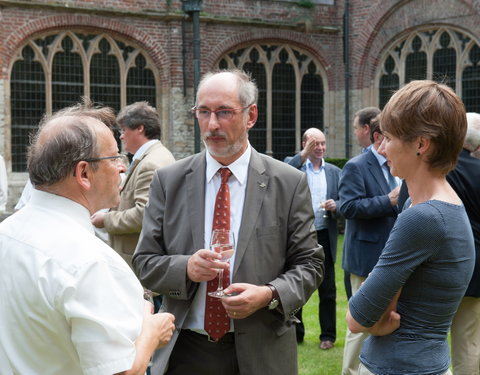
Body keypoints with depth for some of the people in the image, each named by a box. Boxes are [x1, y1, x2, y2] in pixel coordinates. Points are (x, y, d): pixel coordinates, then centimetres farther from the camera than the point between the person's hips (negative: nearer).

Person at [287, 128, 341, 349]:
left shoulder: (334, 172, 10)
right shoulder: (295, 164, 2)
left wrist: (335, 205, -13)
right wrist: (303, 155, -24)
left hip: (324, 237, 2)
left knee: (327, 290, 6)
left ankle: (328, 335, 16)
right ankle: (295, 333, 21)